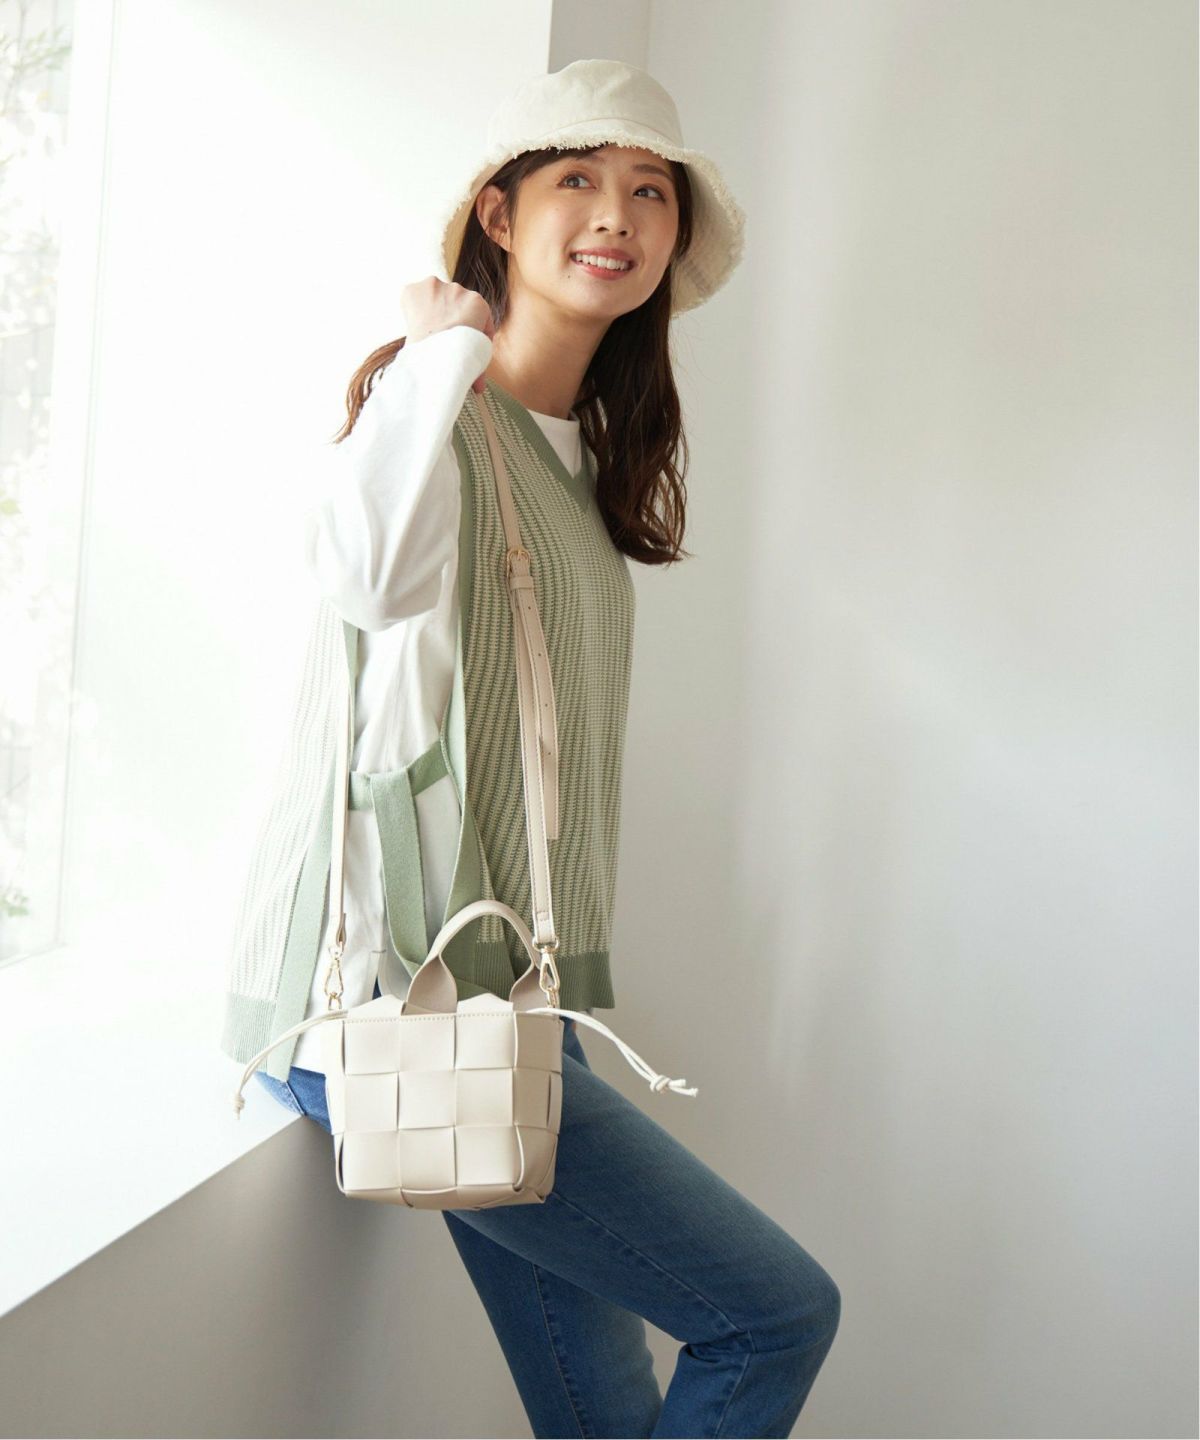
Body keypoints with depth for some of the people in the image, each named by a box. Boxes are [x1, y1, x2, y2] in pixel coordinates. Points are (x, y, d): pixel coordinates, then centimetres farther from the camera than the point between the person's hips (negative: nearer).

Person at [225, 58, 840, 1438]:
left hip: (514, 994, 9)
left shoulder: (580, 457, 19)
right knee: (783, 1310, -5)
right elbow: (368, 574, -35)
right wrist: (444, 337, -19)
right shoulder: (442, 420, -10)